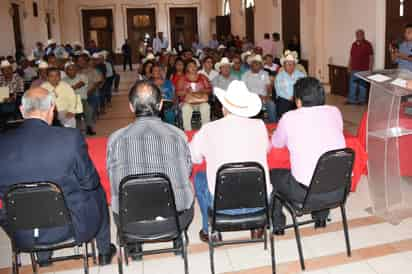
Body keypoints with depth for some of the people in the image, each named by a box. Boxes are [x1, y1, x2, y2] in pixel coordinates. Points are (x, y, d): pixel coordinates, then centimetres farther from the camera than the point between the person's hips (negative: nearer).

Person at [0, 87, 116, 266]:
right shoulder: (70, 138, -23)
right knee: (97, 191, 28)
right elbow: (90, 182, -11)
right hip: (71, 227, -2)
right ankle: (105, 252, 44)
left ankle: (43, 256, 48)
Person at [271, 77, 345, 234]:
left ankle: (278, 225, 32)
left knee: (272, 174, 22)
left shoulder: (289, 118, -8)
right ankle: (321, 218, 45)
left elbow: (277, 143, 10)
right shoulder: (335, 112, 1)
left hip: (306, 192, -4)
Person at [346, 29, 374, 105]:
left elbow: (371, 57, -6)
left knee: (362, 85, 3)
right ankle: (351, 100, 17)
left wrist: (370, 69, -10)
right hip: (354, 69, 5)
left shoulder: (367, 44, -6)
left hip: (363, 70, -5)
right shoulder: (354, 44, 10)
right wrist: (349, 67, 13)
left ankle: (362, 100, 13)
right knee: (352, 85, 9)